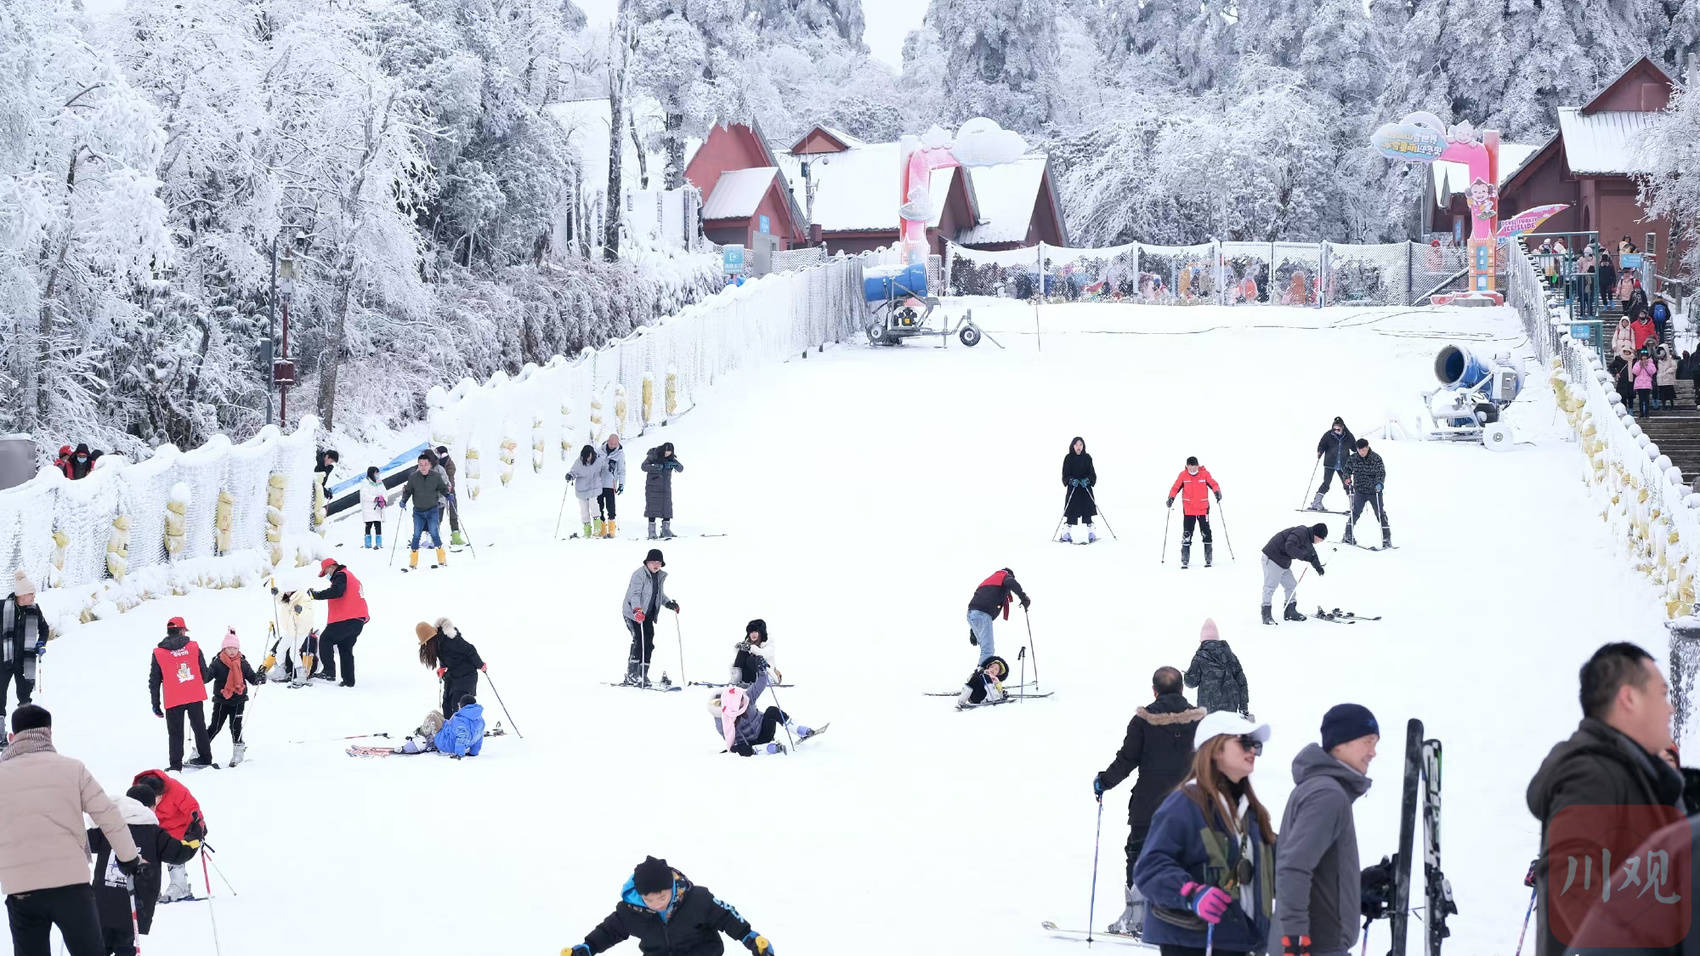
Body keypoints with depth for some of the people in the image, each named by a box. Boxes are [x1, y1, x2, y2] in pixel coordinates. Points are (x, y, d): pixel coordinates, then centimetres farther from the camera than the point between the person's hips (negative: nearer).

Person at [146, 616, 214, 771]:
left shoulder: (158, 653, -2)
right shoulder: (194, 647, 1)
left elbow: (154, 681, 2)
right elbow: (204, 672, 8)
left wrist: (155, 704, 8)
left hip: (173, 700, -2)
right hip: (196, 697, 2)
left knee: (176, 734, 4)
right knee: (200, 728, 17)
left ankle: (176, 765, 1)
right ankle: (205, 758, 25)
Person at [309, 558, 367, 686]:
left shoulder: (340, 576, -6)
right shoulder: (351, 576, 26)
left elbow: (336, 592, -24)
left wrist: (317, 595, -20)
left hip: (346, 620, -10)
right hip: (359, 620, 10)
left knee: (325, 640, -4)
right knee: (345, 649, 15)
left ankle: (329, 672, -10)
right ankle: (348, 680, 14)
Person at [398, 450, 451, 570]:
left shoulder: (436, 476, -4)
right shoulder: (413, 477, -3)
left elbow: (443, 488, 9)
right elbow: (408, 490, 7)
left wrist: (448, 495, -7)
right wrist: (404, 500, -7)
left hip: (433, 510, -1)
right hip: (418, 511, 1)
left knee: (434, 533, -10)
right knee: (416, 535, -1)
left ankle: (442, 559, -2)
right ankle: (413, 562, 6)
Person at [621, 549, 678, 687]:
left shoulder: (660, 577, 12)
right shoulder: (639, 574, -13)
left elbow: (660, 595, 25)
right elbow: (634, 594, -24)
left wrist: (669, 604, 8)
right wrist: (637, 610, -39)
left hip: (648, 615, 8)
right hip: (633, 613, -7)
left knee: (648, 644, 1)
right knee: (639, 640, -18)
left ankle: (643, 675, 7)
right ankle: (631, 674, -14)